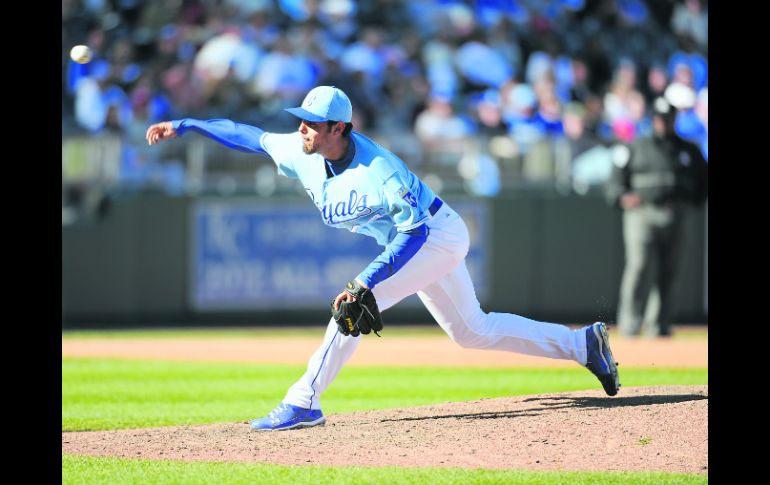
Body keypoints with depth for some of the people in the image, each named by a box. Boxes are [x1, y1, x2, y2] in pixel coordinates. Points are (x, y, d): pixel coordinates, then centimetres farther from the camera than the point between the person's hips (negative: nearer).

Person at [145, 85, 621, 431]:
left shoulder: (379, 171, -34)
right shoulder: (302, 153, -12)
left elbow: (415, 231, -34)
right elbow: (248, 136, -1)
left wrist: (364, 281, -42)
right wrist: (183, 125, -6)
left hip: (440, 235, -9)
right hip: (413, 243, 9)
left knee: (358, 302, -23)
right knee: (472, 331, 18)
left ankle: (304, 402, -20)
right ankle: (582, 344, 29)